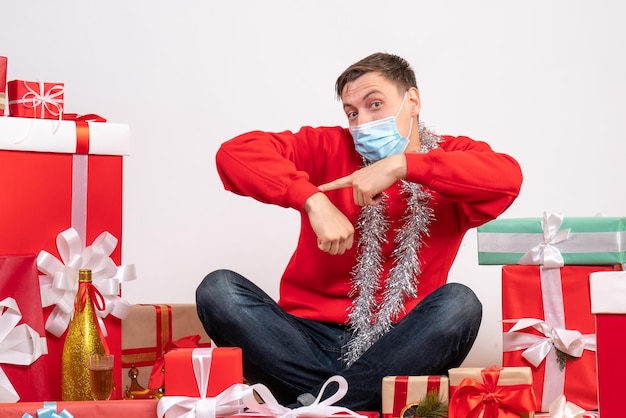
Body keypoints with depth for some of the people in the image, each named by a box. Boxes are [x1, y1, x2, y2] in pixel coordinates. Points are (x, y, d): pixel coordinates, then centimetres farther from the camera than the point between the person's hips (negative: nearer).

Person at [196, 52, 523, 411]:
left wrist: (401, 165, -22)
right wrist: (314, 200, -20)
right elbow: (235, 153, -7)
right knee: (218, 288, -19)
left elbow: (508, 177, -18)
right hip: (312, 336, 1)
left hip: (395, 349, -1)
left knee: (460, 303, -29)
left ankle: (309, 405, -25)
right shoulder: (329, 148, 7)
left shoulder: (452, 157, 5)